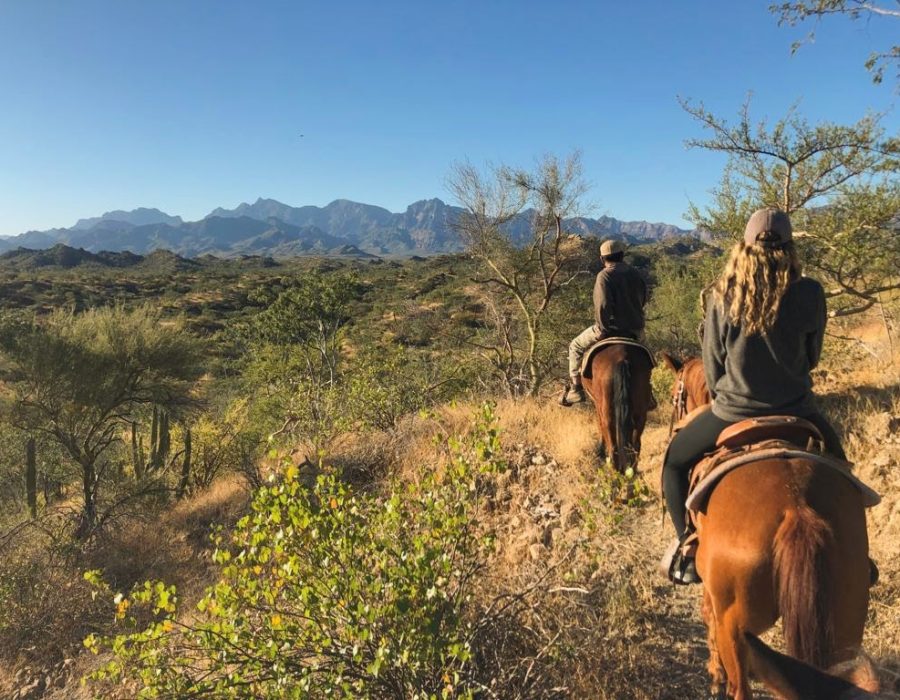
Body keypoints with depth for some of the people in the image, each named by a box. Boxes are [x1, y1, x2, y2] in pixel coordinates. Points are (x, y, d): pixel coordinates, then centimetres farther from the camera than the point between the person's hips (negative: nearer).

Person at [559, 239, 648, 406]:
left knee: (576, 346, 12)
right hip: (636, 329, 6)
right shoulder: (635, 274, 9)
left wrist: (602, 327, -11)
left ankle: (576, 388, 5)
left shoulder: (605, 275, -12)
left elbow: (602, 305, -20)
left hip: (612, 328, -6)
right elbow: (643, 300, 17)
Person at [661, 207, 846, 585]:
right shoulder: (809, 293, -10)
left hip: (732, 411, -1)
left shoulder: (722, 296, -12)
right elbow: (812, 357, 3)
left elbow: (712, 365, -3)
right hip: (796, 411, 2)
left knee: (675, 461, 23)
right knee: (836, 464, 33)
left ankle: (689, 553, 18)